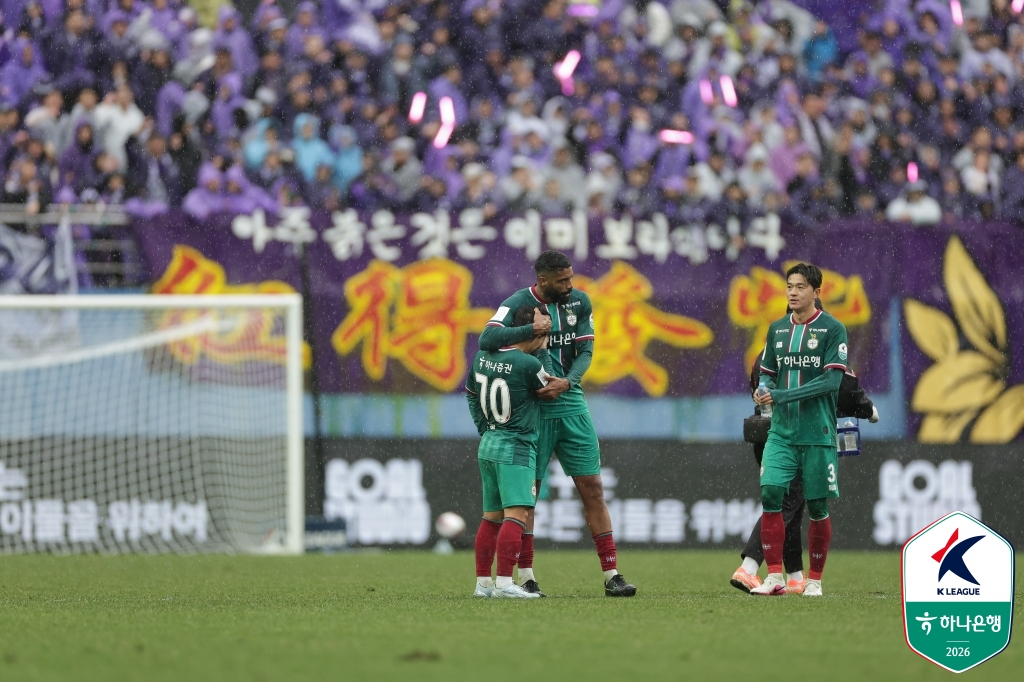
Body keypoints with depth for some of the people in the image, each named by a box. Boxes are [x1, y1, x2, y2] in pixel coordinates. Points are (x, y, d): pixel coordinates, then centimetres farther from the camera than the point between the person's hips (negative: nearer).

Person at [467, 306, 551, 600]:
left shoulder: (483, 356, 6)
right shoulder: (529, 364, -18)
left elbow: (471, 395, 19)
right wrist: (543, 348, 3)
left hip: (488, 445, 8)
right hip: (515, 448, -8)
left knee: (492, 516, 15)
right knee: (516, 514, -12)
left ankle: (483, 582, 18)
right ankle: (504, 583, -22)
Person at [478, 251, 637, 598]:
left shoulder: (579, 302, 5)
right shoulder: (518, 304, -9)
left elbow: (585, 351, 3)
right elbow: (487, 339, -23)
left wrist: (567, 382, -15)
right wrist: (531, 329, -31)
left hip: (571, 404, 4)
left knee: (592, 488, 1)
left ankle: (611, 575, 3)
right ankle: (526, 578, 7)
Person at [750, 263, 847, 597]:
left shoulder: (833, 329, -5)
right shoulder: (777, 329, 11)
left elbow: (832, 380, -13)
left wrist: (782, 396, -19)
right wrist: (763, 391, -8)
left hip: (818, 434, -4)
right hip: (781, 432, 4)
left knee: (817, 507, 1)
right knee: (770, 495, -12)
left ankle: (814, 579, 13)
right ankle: (774, 576, -7)